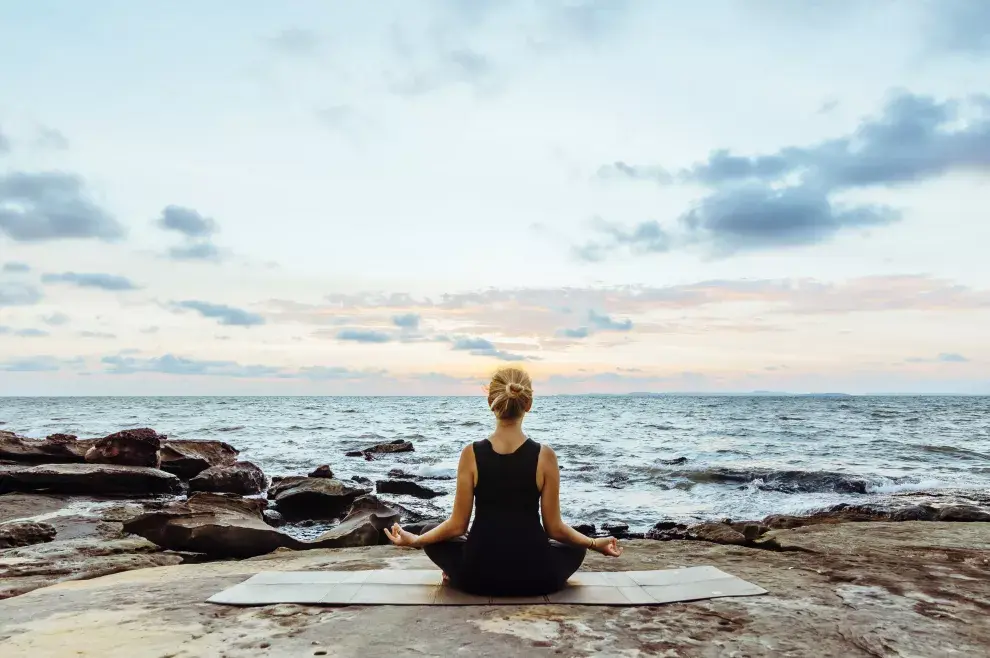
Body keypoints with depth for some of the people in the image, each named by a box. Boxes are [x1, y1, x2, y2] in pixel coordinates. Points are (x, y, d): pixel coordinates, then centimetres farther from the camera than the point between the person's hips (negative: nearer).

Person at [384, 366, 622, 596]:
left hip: (479, 575, 0)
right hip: (535, 578, 0)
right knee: (574, 547, 32)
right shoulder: (545, 456, -9)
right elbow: (554, 528, -3)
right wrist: (596, 543, 15)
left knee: (433, 537, 28)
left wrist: (414, 539, 14)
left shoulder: (471, 454, -8)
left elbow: (457, 525, -3)